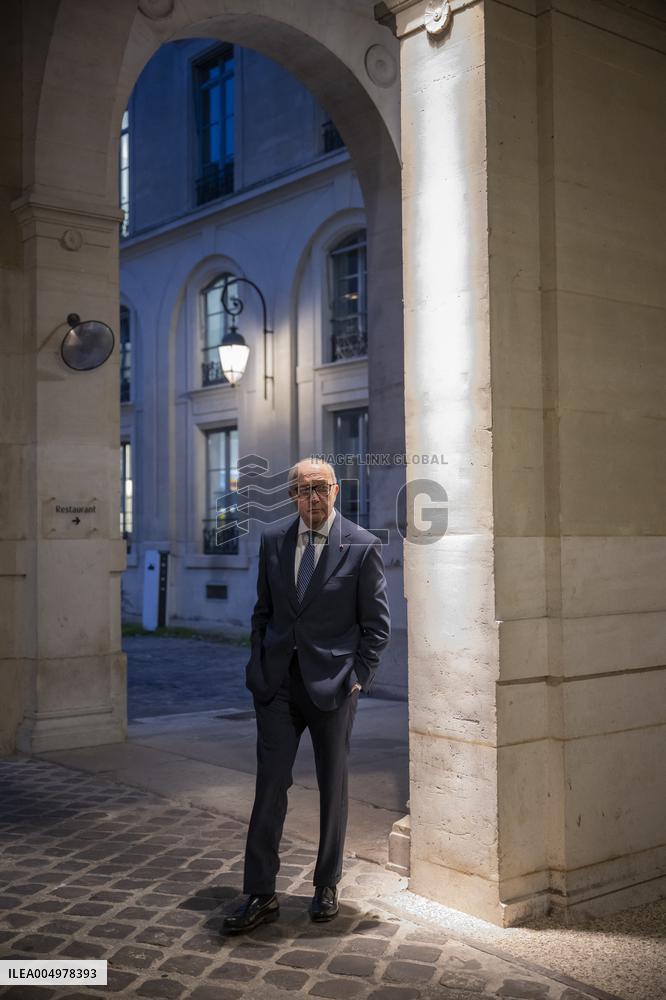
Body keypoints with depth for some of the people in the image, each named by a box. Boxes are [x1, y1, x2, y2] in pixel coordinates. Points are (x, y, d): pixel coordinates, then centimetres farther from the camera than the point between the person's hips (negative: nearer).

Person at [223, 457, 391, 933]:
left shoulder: (363, 546, -6)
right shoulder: (273, 542, 6)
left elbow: (377, 623, -3)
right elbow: (263, 612, 13)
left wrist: (358, 678, -8)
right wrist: (259, 667, 5)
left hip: (332, 684, -2)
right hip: (278, 684, 3)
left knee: (333, 788, 11)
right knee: (270, 785, 1)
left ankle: (327, 886, 27)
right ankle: (261, 896, 10)